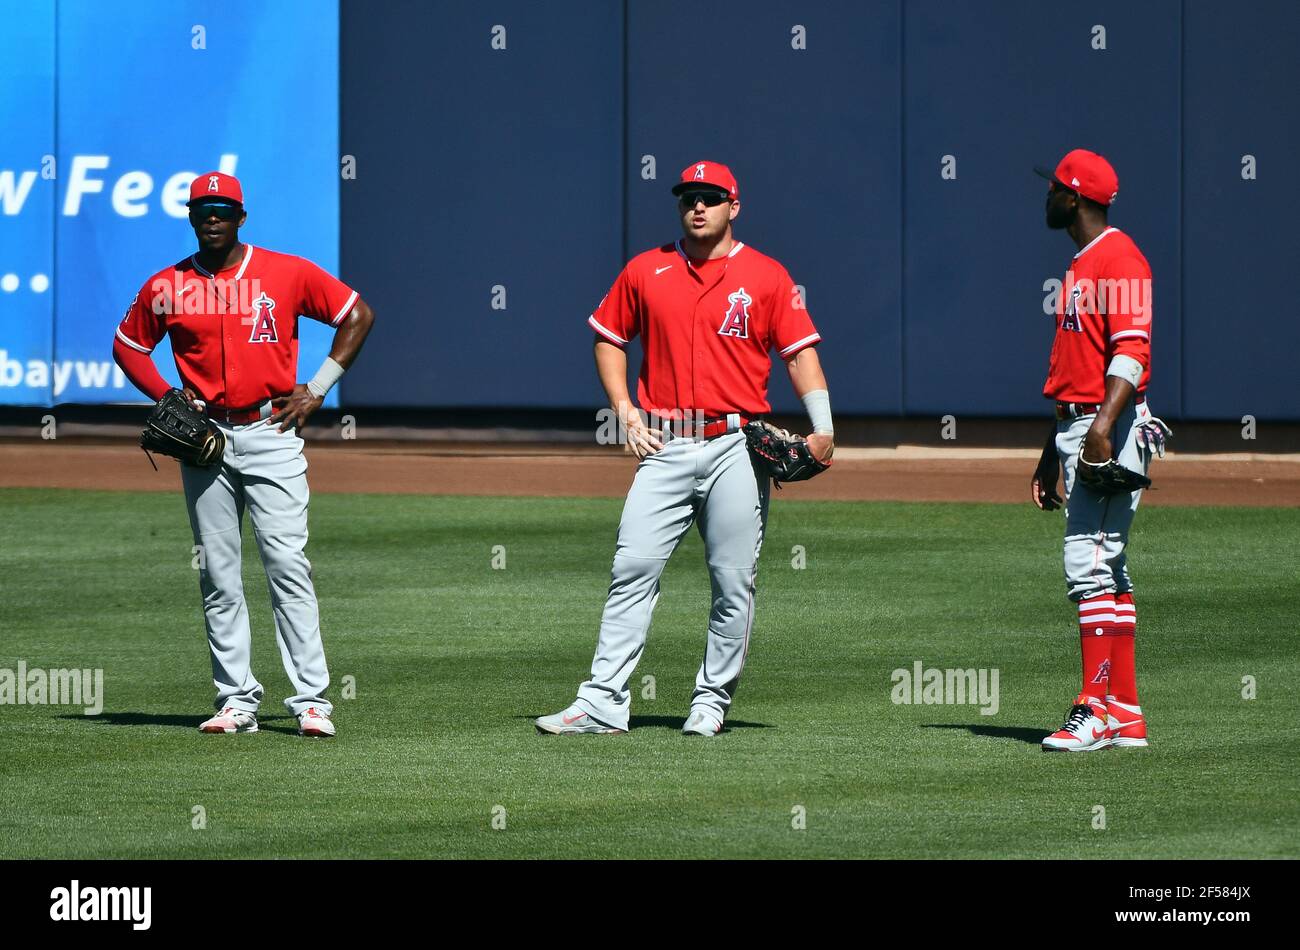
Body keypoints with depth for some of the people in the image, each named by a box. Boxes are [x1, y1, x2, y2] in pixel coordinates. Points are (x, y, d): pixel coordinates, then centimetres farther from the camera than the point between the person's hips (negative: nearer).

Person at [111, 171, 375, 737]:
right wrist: (166, 396, 3)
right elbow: (128, 346, 19)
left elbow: (357, 315, 7)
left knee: (287, 566, -11)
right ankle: (236, 700, 8)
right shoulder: (165, 287, 7)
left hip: (271, 432, -3)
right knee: (218, 576, 3)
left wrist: (317, 389, 1)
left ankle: (311, 700, -12)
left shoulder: (288, 273, 1)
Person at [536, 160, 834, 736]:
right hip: (664, 449, 1)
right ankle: (602, 703, -10)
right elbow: (608, 337, 19)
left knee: (733, 582, 0)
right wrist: (624, 409, 6)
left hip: (736, 450, -1)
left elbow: (800, 352, 2)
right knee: (633, 570, -7)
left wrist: (822, 427, -10)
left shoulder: (765, 277, 4)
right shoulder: (645, 271, 10)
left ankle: (712, 701, 11)